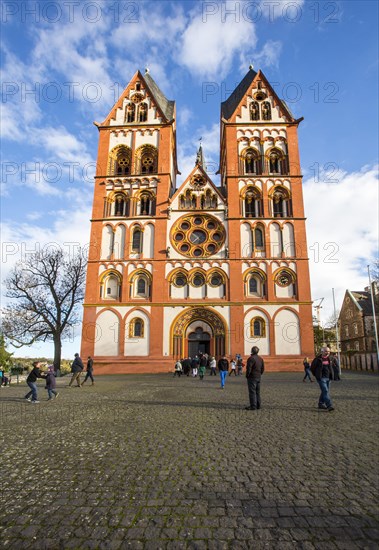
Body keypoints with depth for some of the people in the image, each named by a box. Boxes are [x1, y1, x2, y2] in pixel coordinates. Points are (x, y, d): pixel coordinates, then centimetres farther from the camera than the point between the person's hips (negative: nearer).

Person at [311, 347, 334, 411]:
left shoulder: (329, 359, 7)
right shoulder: (318, 359, -10)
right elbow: (312, 367, -1)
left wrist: (331, 375, 13)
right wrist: (316, 375, 7)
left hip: (328, 378, 7)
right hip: (321, 378, -7)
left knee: (326, 391, 12)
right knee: (325, 391, -14)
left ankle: (321, 404, 25)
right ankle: (329, 406, -17)